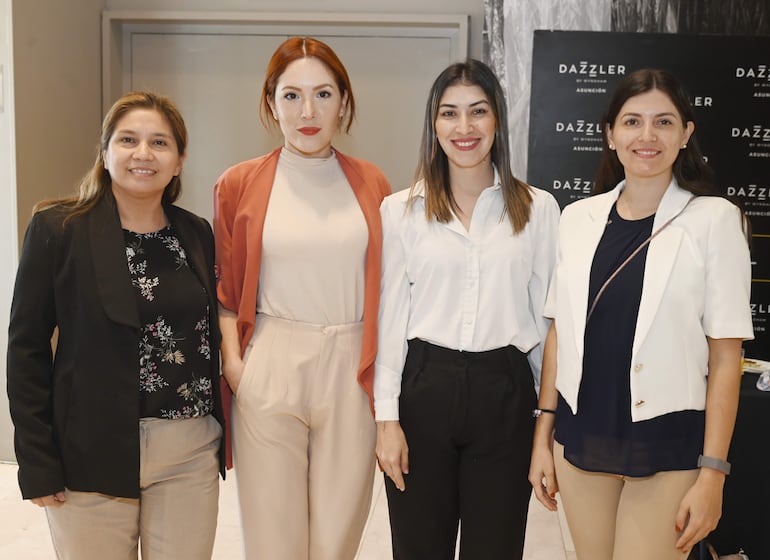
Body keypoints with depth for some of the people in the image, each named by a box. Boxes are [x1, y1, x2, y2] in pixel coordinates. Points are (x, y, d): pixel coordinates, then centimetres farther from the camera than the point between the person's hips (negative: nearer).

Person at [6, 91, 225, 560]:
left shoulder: (197, 234, 6)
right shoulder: (58, 230, -5)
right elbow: (27, 348, -5)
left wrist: (220, 436, 9)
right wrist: (37, 463, -8)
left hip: (192, 455, 3)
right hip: (91, 454, -3)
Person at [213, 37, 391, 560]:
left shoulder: (370, 183, 7)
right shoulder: (239, 184, 3)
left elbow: (384, 286, 10)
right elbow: (226, 289, 8)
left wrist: (384, 372, 2)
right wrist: (232, 360, -6)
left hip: (350, 368, 1)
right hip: (269, 370, -1)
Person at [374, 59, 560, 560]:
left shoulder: (539, 208, 3)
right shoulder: (402, 210, 2)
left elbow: (546, 314, 6)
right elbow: (390, 316, 1)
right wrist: (387, 417, -3)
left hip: (504, 392, 0)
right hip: (423, 387, 0)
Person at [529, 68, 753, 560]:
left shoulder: (714, 219, -6)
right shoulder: (579, 217, 3)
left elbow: (725, 356, -7)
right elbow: (560, 333, 8)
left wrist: (713, 471, -10)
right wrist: (543, 435, 7)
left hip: (667, 446, -3)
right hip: (581, 437, 4)